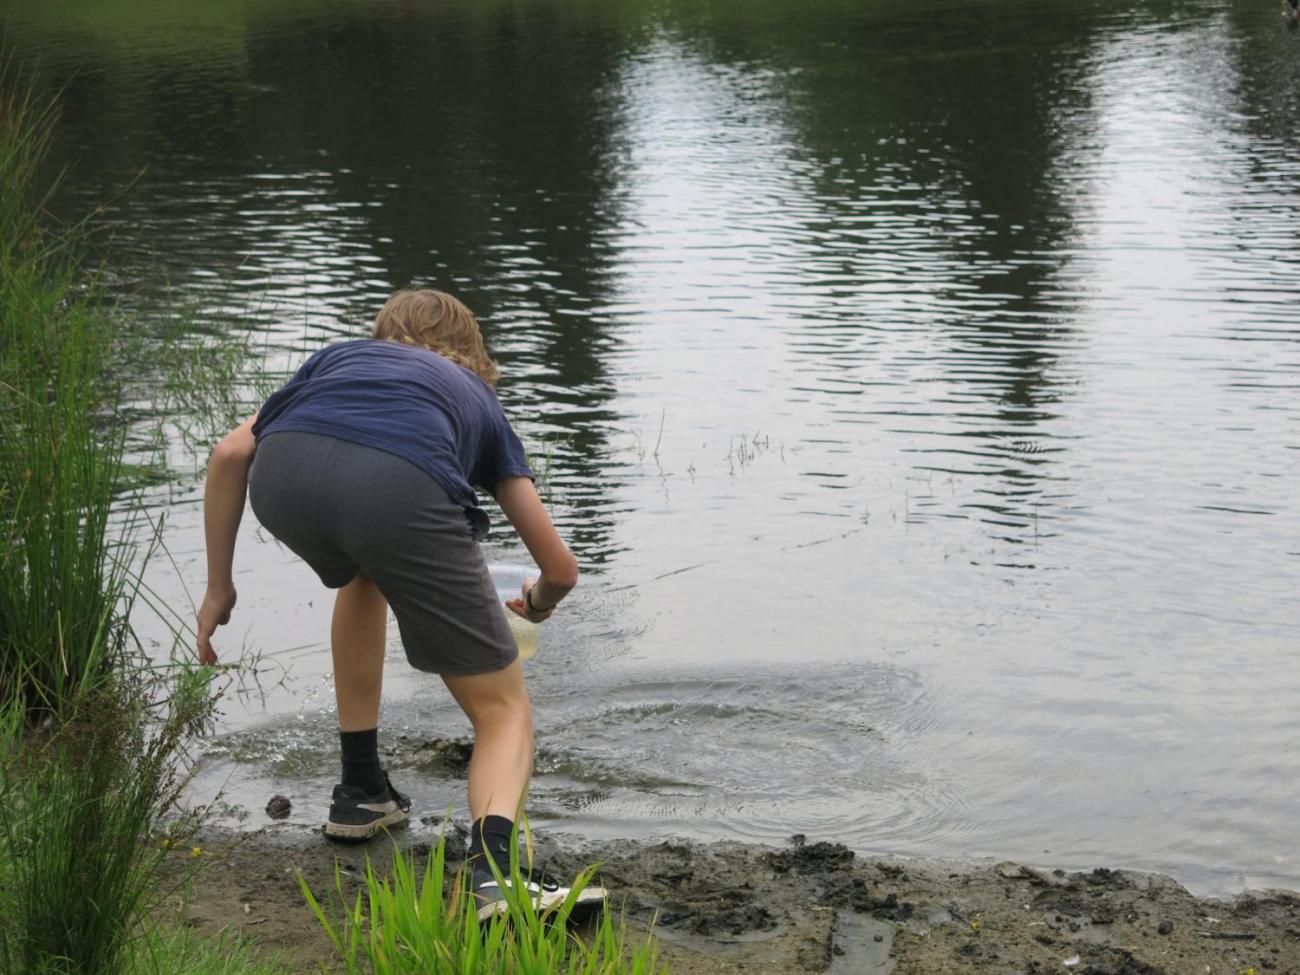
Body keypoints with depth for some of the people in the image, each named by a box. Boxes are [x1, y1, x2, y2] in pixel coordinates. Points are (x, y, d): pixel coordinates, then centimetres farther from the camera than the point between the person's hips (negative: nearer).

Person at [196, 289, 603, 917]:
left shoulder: (339, 356, 41)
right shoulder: (478, 399, 38)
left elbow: (231, 453, 22)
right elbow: (560, 568, 38)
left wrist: (219, 584, 29)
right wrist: (538, 603, 62)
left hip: (284, 473, 3)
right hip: (400, 488, -3)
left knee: (365, 573, 39)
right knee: (502, 707, 11)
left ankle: (361, 793, 40)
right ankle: (492, 871, -16)